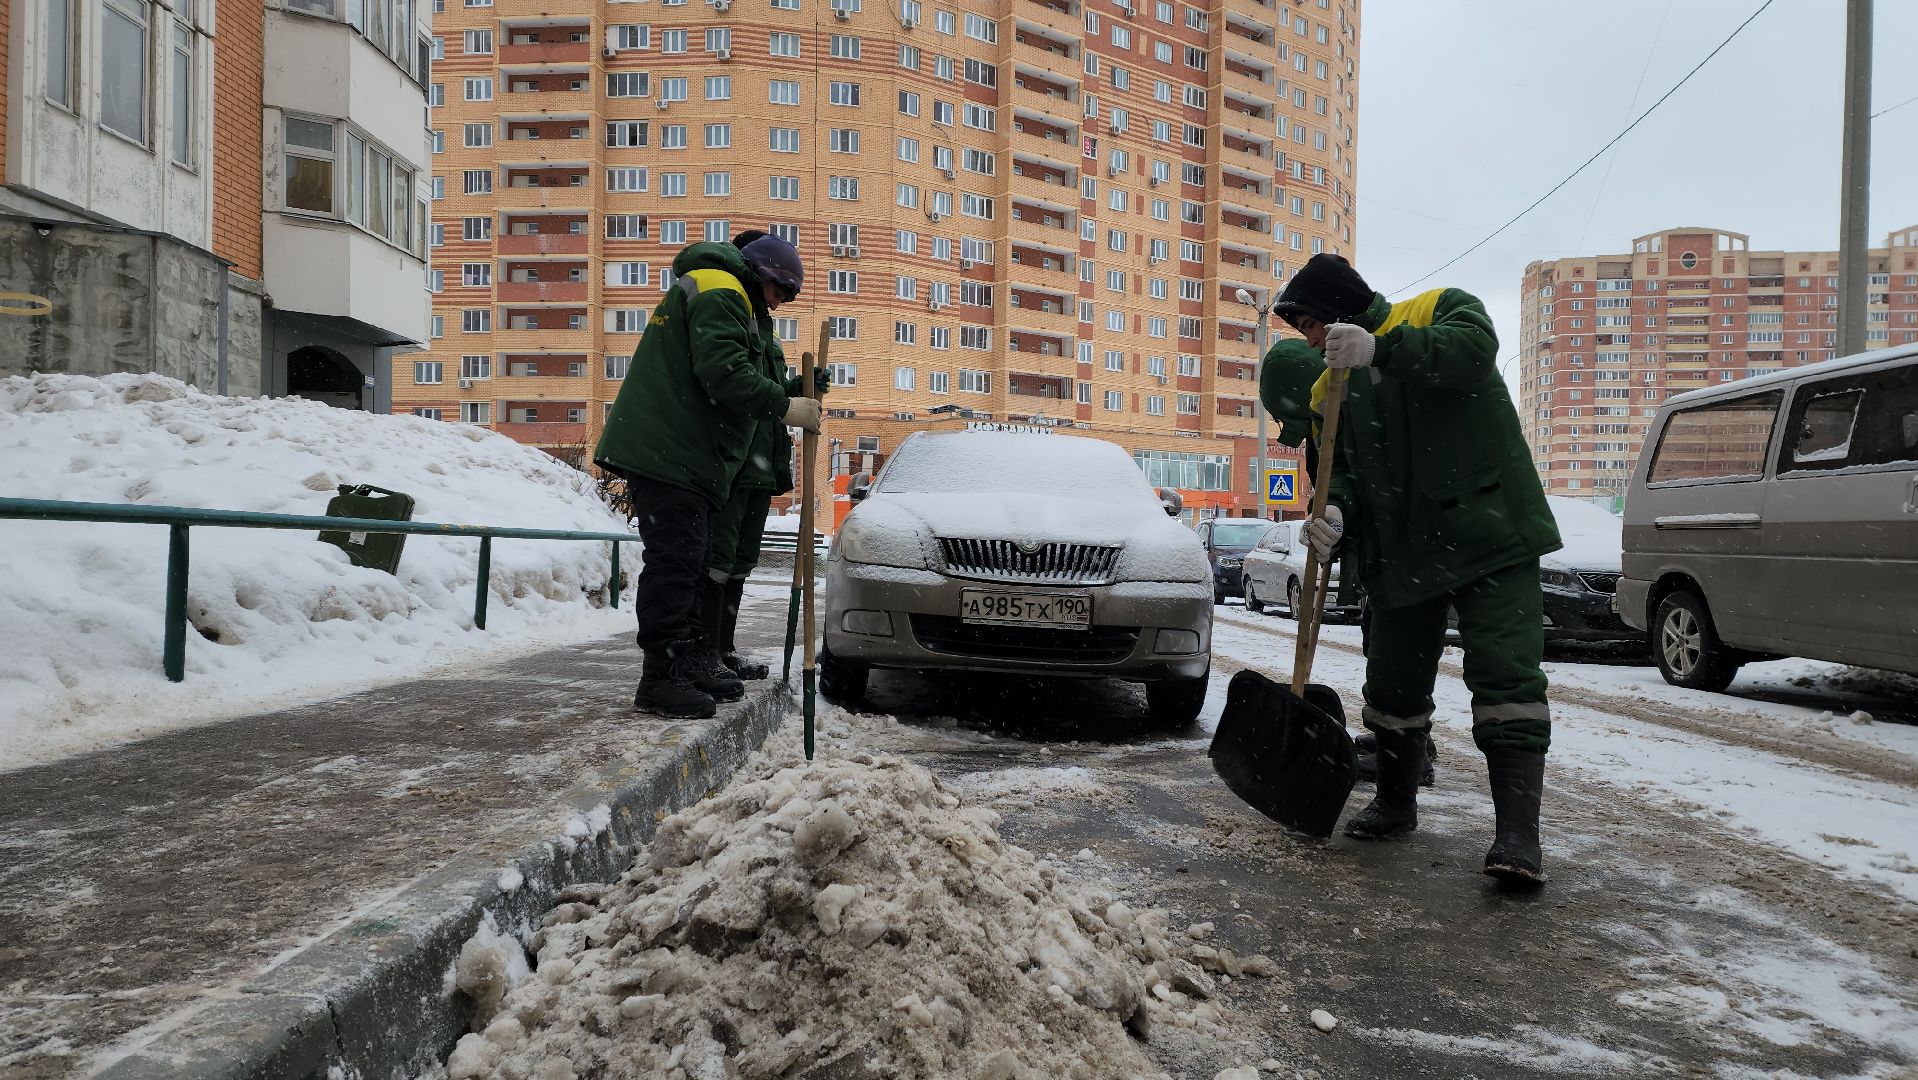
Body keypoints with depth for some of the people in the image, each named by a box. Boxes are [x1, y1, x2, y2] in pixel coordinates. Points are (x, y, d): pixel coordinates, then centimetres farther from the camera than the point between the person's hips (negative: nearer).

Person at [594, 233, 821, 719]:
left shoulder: (714, 296, 29)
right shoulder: (719, 293, -7)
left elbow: (725, 379, 27)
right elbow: (724, 371, -21)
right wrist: (784, 406, -18)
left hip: (680, 456, 11)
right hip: (667, 454, -11)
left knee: (683, 565, 14)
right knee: (673, 563, -11)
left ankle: (686, 665, 21)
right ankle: (660, 679, -9)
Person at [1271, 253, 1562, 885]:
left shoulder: (1441, 309, -2)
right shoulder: (1332, 388, 11)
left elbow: (1474, 348, -25)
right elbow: (1340, 468, 9)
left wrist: (1380, 348, -37)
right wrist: (1334, 512, -14)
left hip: (1488, 536, -5)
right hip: (1400, 553, 6)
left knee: (1506, 678, -12)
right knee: (1394, 684, 12)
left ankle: (1518, 832, -11)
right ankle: (1396, 803, 32)